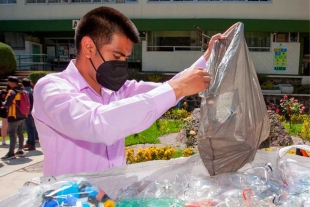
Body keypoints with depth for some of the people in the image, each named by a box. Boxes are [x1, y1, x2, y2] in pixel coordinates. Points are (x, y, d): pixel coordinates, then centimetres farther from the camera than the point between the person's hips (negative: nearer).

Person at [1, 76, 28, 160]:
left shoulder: (12, 92, -15)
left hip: (14, 116, -8)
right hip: (22, 116, 8)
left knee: (12, 134, -6)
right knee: (20, 133, 14)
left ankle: (11, 153, -6)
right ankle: (20, 150, 20)